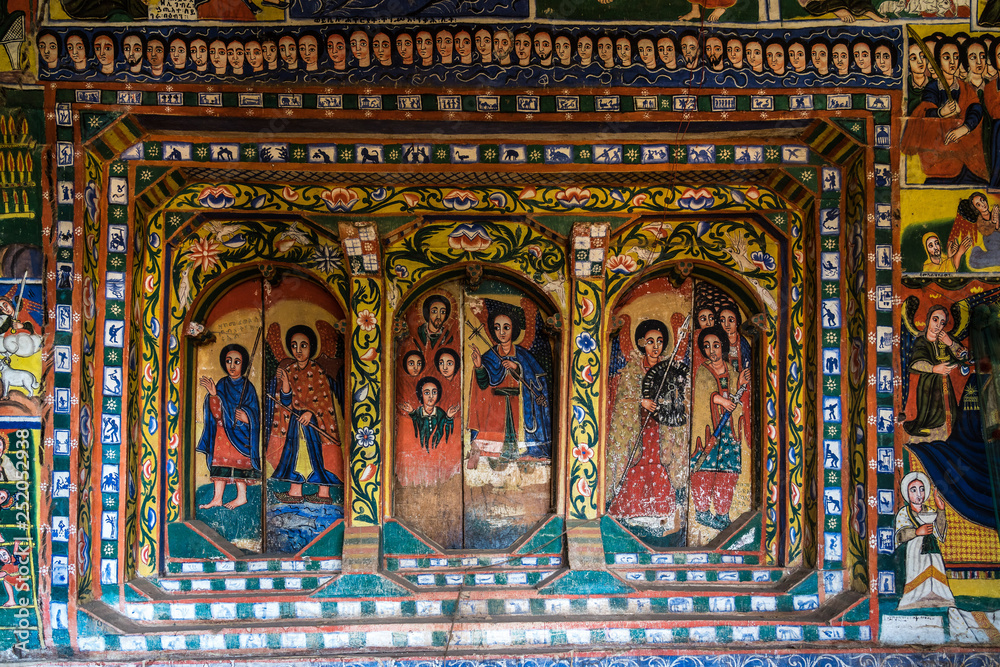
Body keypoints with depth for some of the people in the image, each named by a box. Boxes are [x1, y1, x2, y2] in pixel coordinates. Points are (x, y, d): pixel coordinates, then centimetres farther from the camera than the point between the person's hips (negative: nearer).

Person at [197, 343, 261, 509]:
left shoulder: (247, 387, 1)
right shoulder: (222, 385, 7)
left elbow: (255, 414, 1)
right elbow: (217, 414, -3)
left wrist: (246, 417, -20)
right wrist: (213, 395, -17)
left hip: (240, 433, -3)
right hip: (223, 431, 3)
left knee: (238, 461, -5)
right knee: (220, 461, -2)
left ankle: (241, 496, 3)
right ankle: (217, 498, -2)